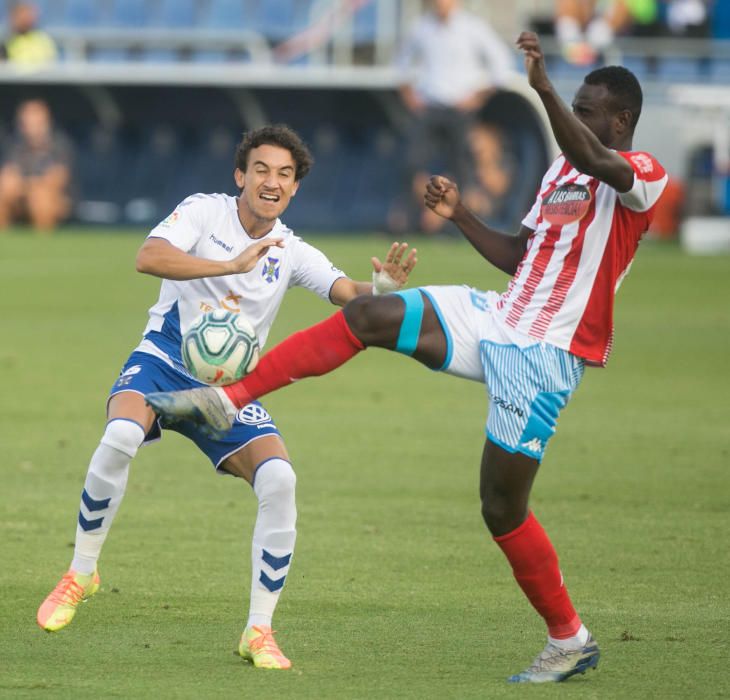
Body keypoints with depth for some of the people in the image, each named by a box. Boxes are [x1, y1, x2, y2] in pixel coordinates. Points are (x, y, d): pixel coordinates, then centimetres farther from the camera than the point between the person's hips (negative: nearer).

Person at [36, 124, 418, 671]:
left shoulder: (292, 253, 3)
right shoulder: (204, 212, -8)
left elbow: (351, 296, -7)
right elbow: (148, 257, -26)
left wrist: (382, 286, -31)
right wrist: (233, 265, -36)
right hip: (162, 364, -3)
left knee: (279, 480, -21)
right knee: (120, 437, -35)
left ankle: (259, 631, -7)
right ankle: (82, 573, -12)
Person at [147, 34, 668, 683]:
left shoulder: (642, 175, -11)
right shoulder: (561, 169, 16)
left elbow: (592, 159, -36)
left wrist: (543, 87, -47)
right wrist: (460, 216, 9)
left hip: (543, 354, -8)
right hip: (497, 319, 8)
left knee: (502, 505, -6)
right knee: (368, 315, -10)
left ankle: (569, 640, 12)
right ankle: (226, 399, -7)